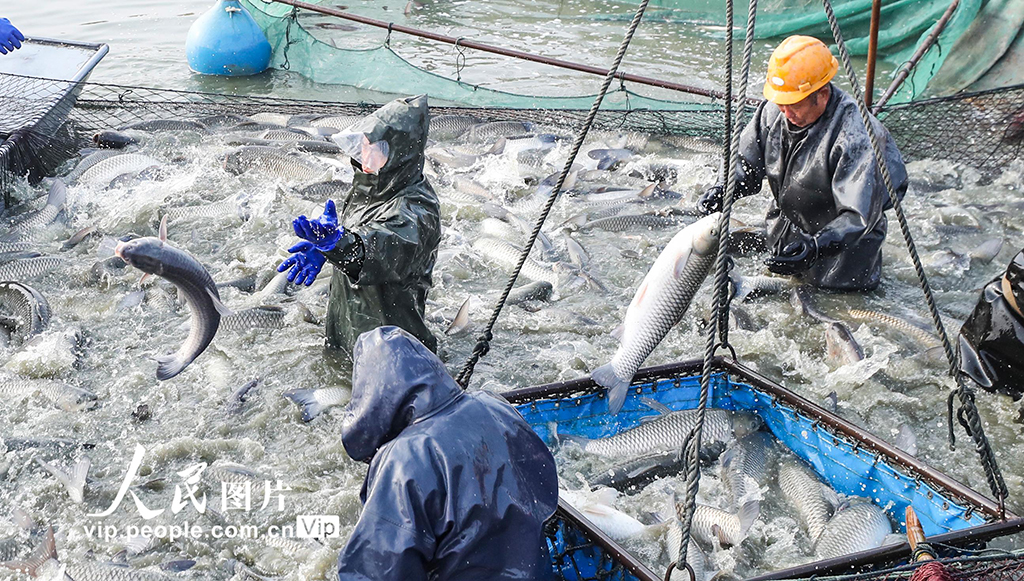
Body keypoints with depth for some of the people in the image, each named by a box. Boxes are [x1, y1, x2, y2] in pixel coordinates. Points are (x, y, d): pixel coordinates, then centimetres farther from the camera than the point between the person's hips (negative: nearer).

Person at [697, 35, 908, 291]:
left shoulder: (855, 135, -37)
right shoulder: (773, 110, -18)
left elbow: (859, 216, -37)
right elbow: (747, 164, -4)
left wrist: (816, 247, -52)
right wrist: (722, 190, -24)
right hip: (789, 219, 6)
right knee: (781, 268, 21)